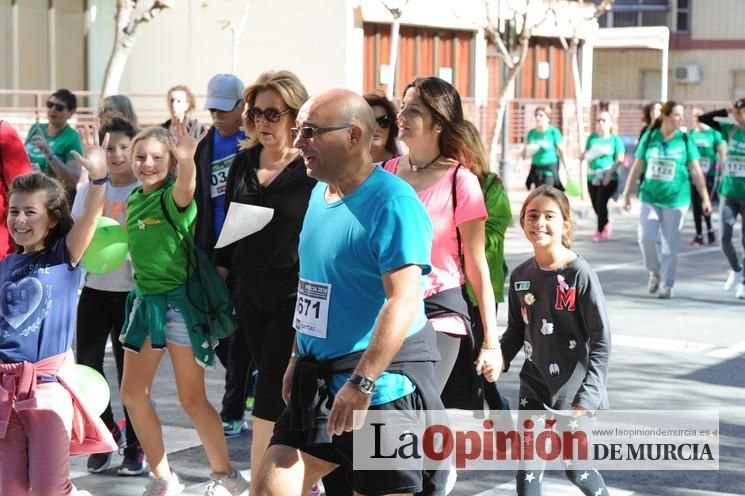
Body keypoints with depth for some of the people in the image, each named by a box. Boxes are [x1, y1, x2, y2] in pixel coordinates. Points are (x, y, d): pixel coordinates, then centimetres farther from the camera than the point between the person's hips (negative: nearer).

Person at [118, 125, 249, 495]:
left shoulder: (173, 195, -14)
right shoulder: (135, 198, 7)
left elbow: (186, 189, -41)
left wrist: (188, 160, -59)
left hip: (180, 299, -8)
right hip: (145, 299, 8)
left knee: (192, 399, 0)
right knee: (132, 394, 8)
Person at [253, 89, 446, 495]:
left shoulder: (392, 202, -17)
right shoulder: (319, 192, 12)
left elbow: (403, 301, -25)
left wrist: (362, 384, -30)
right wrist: (298, 357, 21)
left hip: (381, 383, -8)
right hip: (319, 377, 8)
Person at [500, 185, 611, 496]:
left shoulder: (580, 274, -15)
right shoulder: (520, 276, 0)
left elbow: (601, 340, -14)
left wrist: (588, 395, -19)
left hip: (575, 391, -4)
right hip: (534, 388, 4)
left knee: (575, 469, 8)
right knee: (527, 469, 0)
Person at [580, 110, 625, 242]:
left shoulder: (615, 139, -2)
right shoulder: (592, 137, 9)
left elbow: (620, 159, -8)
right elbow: (586, 153, 16)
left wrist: (610, 173, -21)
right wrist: (583, 156, -9)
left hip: (608, 179, -4)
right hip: (592, 177, 4)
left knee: (601, 203, -15)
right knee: (596, 205, 9)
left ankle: (600, 231, -2)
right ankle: (606, 223, 37)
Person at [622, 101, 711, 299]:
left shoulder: (685, 141, -1)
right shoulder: (649, 138, 2)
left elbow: (695, 171, 2)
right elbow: (637, 167, 8)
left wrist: (705, 197, -1)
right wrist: (627, 193, 9)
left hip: (676, 199, -1)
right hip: (650, 197, 1)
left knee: (670, 244, 1)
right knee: (646, 237, -9)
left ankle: (667, 285, 12)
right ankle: (655, 272, 16)